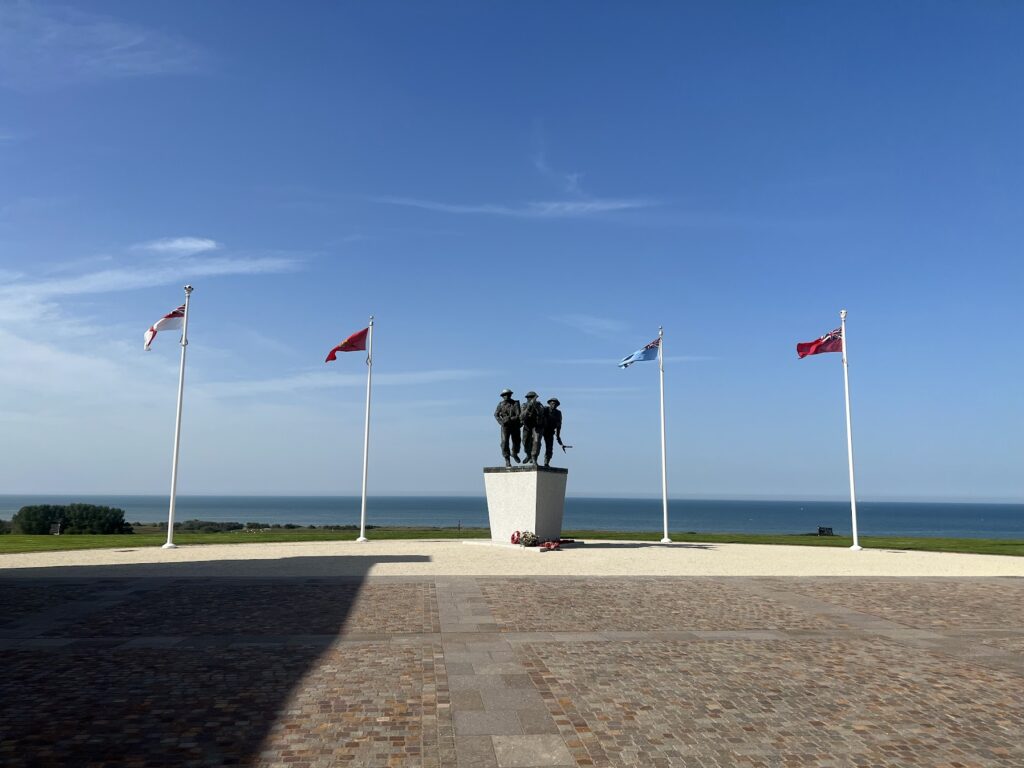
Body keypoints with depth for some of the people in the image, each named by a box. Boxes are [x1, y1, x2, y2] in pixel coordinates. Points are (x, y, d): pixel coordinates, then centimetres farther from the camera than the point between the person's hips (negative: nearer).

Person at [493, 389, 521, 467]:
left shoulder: (515, 403, -5)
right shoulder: (501, 404, 1)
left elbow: (518, 415, -14)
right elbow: (496, 414, 1)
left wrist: (510, 419, -25)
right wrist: (501, 422, -15)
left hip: (515, 426, 0)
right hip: (505, 426, 0)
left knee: (516, 442, 8)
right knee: (505, 442, -12)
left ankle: (514, 453, 40)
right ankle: (507, 460, -5)